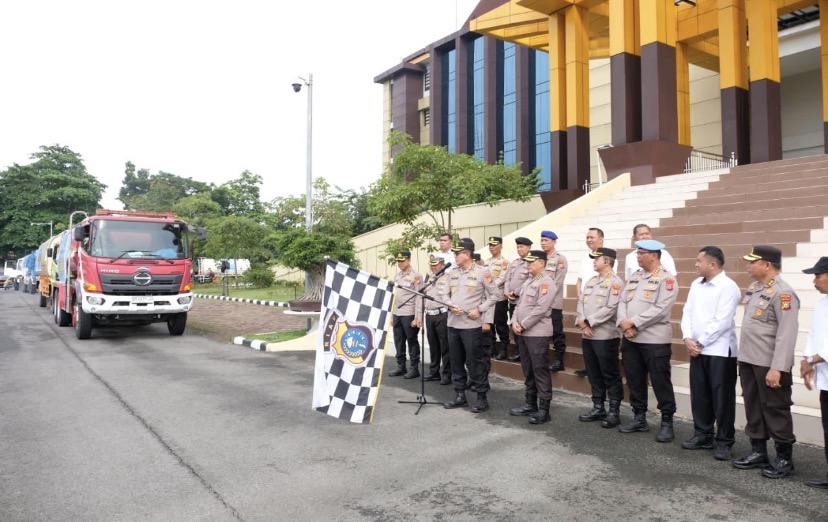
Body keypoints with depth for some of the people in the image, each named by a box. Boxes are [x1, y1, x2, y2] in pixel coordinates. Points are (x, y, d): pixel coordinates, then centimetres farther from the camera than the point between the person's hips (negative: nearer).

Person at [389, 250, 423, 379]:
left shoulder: (416, 276, -7)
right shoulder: (397, 276, 14)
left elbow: (418, 298, -11)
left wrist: (417, 317, -16)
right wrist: (391, 314, 14)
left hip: (409, 314, -6)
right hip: (396, 314, 7)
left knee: (412, 341, 1)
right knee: (398, 341, 10)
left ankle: (414, 368, 9)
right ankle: (401, 367, 20)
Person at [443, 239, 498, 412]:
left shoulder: (481, 273, -6)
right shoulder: (452, 273, 10)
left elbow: (493, 296, -3)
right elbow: (446, 294, 15)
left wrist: (479, 310, -12)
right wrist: (450, 306, -5)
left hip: (471, 325, -6)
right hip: (453, 323, 6)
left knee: (475, 361, -1)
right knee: (456, 361, 12)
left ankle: (482, 398, 10)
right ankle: (459, 395, 24)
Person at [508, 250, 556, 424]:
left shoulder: (546, 282, -12)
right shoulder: (528, 281, 16)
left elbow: (540, 309, -19)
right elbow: (519, 304, 16)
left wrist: (523, 325, -15)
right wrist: (515, 322, -1)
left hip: (537, 334, -9)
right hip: (523, 333, 9)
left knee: (540, 371, -3)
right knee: (528, 370, 15)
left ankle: (544, 409, 3)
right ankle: (530, 404, 25)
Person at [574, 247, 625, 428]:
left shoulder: (616, 282, -8)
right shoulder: (590, 281, 16)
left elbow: (610, 309, -18)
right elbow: (580, 303, 10)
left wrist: (588, 321, -16)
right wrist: (581, 323, -7)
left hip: (605, 336, -8)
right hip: (587, 336, 8)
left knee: (610, 375, 1)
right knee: (593, 374, 13)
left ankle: (614, 412, 10)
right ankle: (598, 408, 24)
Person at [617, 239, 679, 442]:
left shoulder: (666, 279, -8)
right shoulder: (634, 277, 14)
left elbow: (660, 310, -18)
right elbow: (622, 302, 8)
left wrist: (634, 322, -17)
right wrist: (624, 324, -9)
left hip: (655, 341, -7)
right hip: (630, 340, 7)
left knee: (660, 382, 1)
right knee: (634, 380, 13)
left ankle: (667, 422, 14)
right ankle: (639, 418, 26)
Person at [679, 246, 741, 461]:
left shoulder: (728, 287, -12)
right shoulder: (696, 285, 12)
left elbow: (722, 322, -17)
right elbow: (687, 312, 10)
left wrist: (700, 342, -13)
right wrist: (688, 339, -4)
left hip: (720, 351, -7)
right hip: (697, 350, 7)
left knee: (722, 398, 2)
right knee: (699, 395, 12)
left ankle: (724, 441, 13)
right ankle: (703, 435, 24)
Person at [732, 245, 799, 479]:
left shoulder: (782, 293, -17)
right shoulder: (753, 288, 10)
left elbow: (787, 334, -22)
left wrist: (777, 368, -25)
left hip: (769, 364, -8)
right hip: (748, 360, 8)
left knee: (775, 410, 4)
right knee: (753, 408, 15)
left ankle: (784, 458, 18)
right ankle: (758, 451, 27)